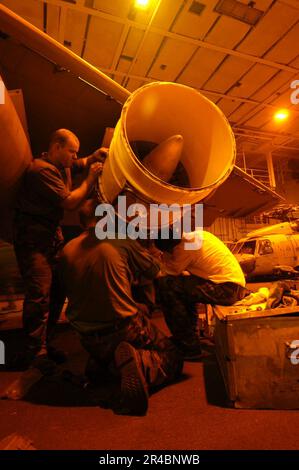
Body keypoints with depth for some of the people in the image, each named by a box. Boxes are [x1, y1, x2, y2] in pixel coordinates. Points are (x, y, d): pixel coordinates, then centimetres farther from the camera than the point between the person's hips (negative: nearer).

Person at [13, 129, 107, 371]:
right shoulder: (42, 169, -17)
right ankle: (36, 352, 3)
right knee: (40, 294, -11)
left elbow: (79, 165, 32)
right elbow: (70, 202, -19)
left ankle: (45, 342, 22)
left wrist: (94, 157, 10)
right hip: (33, 238, -9)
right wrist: (91, 178, -10)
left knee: (58, 289, 8)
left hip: (52, 233, 9)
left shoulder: (61, 165, 13)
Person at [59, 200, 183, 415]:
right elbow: (154, 271, 1)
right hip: (125, 330, -5)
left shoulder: (67, 251, -2)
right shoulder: (122, 241, -13)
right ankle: (139, 363, -15)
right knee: (172, 359, 14)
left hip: (88, 339, 6)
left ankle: (105, 364, 9)